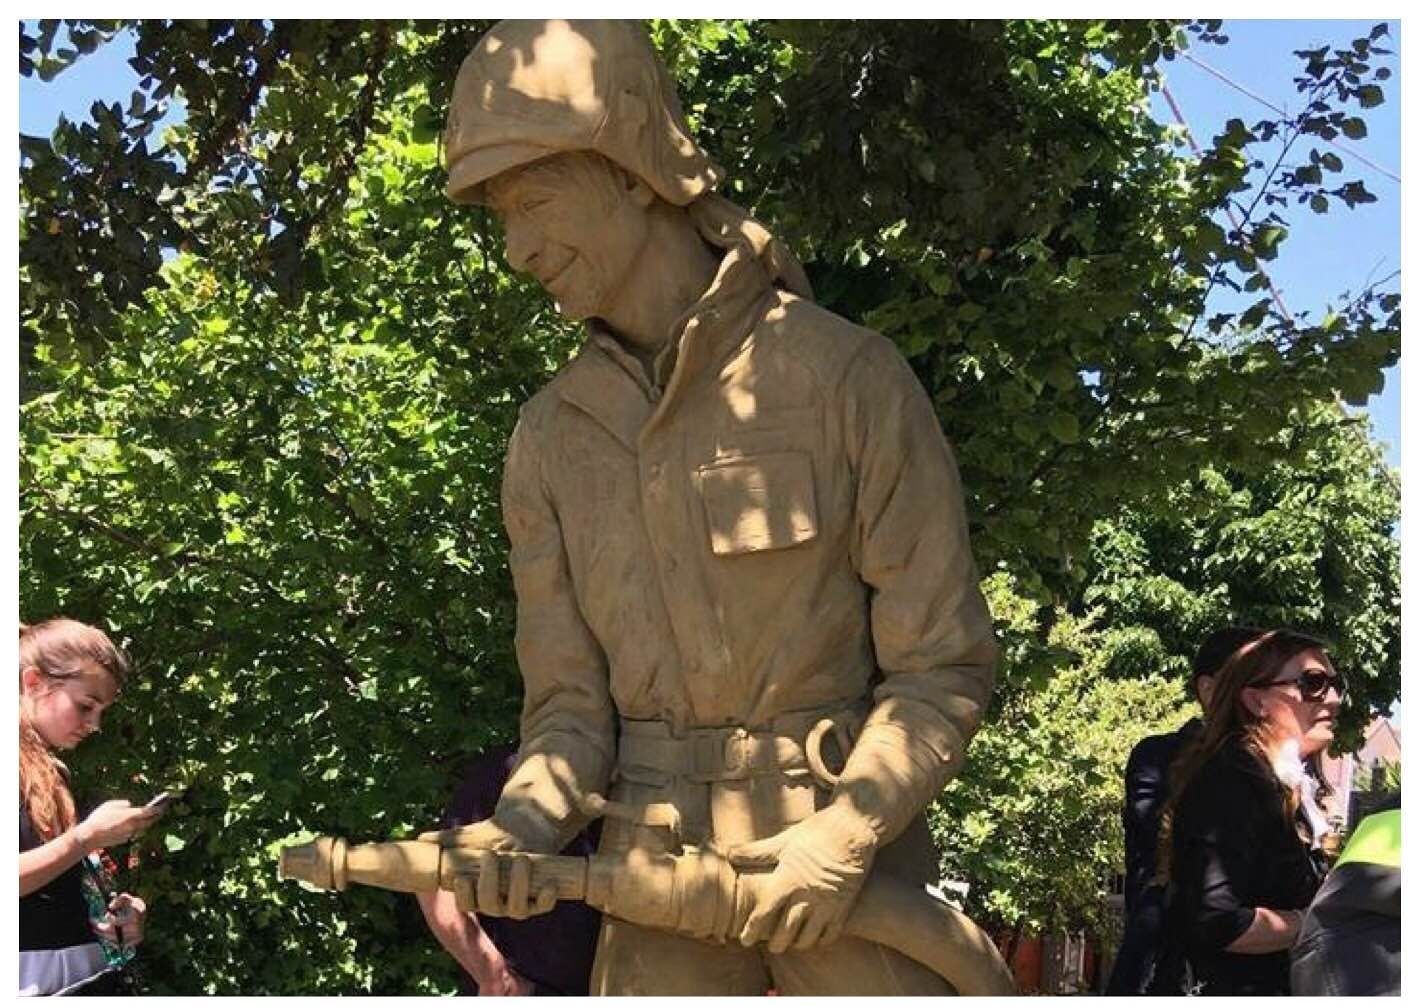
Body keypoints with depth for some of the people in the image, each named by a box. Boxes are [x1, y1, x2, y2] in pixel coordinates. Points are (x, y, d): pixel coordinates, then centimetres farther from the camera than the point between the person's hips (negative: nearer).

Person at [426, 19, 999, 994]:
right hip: (656, 870, 4)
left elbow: (943, 669, -6)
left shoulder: (845, 374, -7)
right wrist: (524, 823, -14)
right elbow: (570, 700, 6)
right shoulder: (551, 436, 6)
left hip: (849, 844, -3)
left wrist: (849, 833, -19)